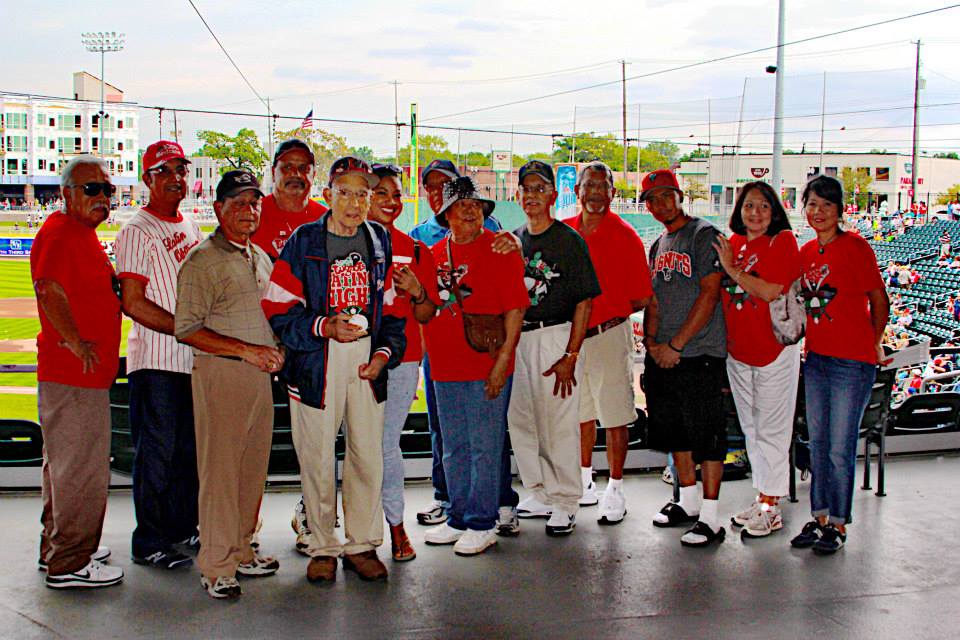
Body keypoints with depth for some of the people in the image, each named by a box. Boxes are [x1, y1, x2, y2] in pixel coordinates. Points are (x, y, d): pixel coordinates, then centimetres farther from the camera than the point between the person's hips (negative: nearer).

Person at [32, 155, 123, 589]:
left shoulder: (83, 233, 17)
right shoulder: (59, 233, -16)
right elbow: (48, 290, -30)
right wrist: (77, 343, -24)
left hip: (87, 373, 11)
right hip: (73, 375, -11)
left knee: (67, 464, 19)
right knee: (80, 469, -4)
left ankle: (58, 548, 32)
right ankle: (68, 564, 6)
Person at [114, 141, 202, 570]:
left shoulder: (190, 227, 15)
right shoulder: (137, 231, -7)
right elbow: (133, 304, -14)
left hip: (195, 357, 7)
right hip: (156, 360, -7)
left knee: (189, 449, 14)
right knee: (157, 453, -2)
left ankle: (183, 527, 28)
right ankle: (149, 543, 9)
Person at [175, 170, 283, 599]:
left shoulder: (260, 257, 16)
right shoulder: (202, 262, -8)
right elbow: (186, 328, -13)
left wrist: (275, 350, 8)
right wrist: (246, 350, -17)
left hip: (260, 374, 7)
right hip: (219, 374, -7)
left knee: (254, 467, 12)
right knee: (219, 468, -5)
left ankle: (240, 551, 24)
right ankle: (215, 567, 4)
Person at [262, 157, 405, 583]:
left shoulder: (380, 241, 11)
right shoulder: (303, 243, -1)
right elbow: (278, 311, -4)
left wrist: (384, 353, 1)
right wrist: (325, 327, -18)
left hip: (368, 362, 3)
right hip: (316, 364, -3)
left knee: (368, 455, 5)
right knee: (317, 458, 2)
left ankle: (362, 544, 21)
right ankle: (323, 547, 19)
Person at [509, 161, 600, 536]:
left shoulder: (569, 240, -3)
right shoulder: (511, 241, 13)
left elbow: (584, 302, -7)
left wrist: (571, 356, -14)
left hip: (556, 337, -6)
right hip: (515, 340, 6)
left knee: (559, 424, -2)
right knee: (519, 423, 10)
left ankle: (565, 504, 11)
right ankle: (539, 495, 25)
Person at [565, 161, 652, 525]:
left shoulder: (625, 236, -7)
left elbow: (642, 298, -6)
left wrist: (604, 311, -4)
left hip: (609, 334, -5)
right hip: (570, 334, 5)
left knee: (615, 416, 0)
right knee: (580, 412, 15)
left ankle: (614, 491, 10)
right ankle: (585, 484, 29)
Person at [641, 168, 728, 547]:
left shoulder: (704, 235, -7)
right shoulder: (658, 246, 17)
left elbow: (709, 294, -14)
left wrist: (676, 345, -15)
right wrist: (651, 341, 1)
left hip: (699, 353, -8)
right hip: (661, 355, 8)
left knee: (706, 434, -5)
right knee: (674, 430, 15)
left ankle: (710, 519, 0)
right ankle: (688, 503, 28)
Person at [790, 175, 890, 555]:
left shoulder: (855, 247, -10)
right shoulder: (806, 252, 8)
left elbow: (879, 301, -4)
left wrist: (874, 344, 3)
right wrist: (802, 343, 13)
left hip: (852, 362, -7)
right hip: (816, 358, 7)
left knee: (840, 447, -2)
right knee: (817, 443, 13)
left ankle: (838, 524, 11)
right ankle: (819, 517, 24)